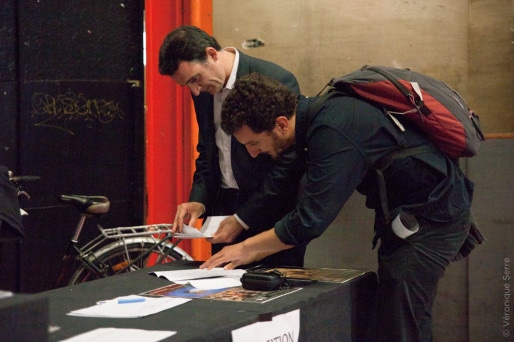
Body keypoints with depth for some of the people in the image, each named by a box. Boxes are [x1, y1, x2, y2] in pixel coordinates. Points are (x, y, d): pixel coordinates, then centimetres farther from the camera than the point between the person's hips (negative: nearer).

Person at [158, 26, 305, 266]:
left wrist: (242, 220, -15)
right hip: (223, 209, 6)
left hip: (271, 214, -6)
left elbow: (288, 166, -16)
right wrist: (198, 200, 0)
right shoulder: (204, 89, 5)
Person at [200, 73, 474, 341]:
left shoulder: (333, 133, -28)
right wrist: (253, 250, 7)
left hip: (431, 216, -10)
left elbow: (310, 221, -28)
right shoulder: (315, 116, 1)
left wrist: (246, 248, -15)